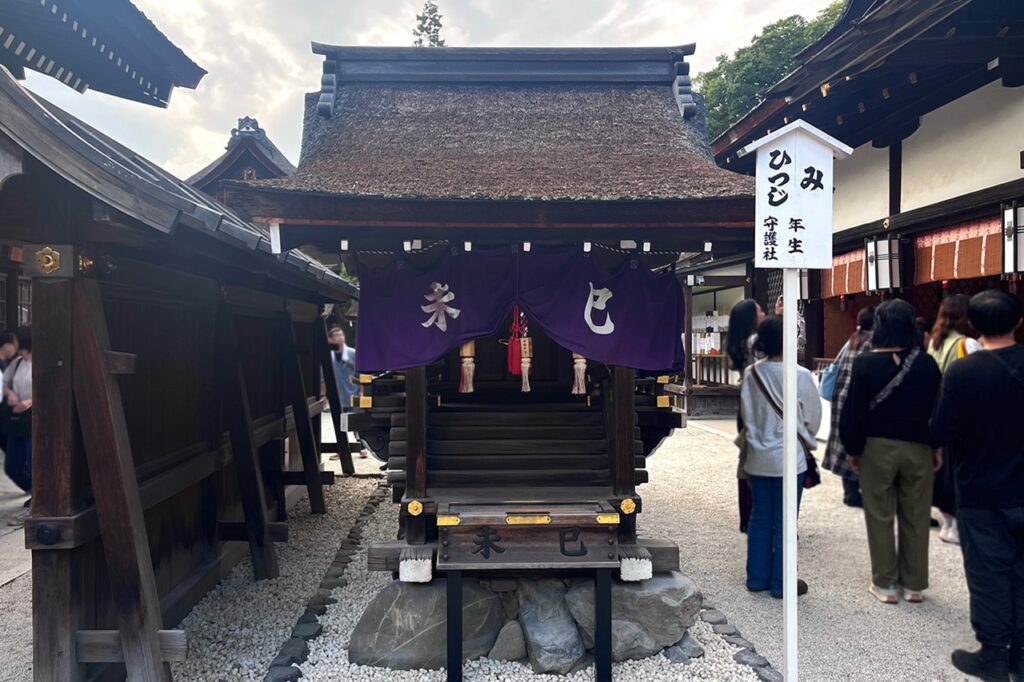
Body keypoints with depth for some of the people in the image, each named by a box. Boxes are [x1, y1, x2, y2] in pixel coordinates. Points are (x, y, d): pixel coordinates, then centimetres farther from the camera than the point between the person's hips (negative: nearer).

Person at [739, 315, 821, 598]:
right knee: (784, 521, 6)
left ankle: (757, 577, 22)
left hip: (758, 456, 4)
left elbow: (745, 414, 4)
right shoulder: (800, 376, -15)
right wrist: (806, 440, 17)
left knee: (760, 517, 13)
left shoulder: (751, 374, -5)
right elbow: (814, 416, -2)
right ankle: (781, 582, 15)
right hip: (789, 456, -4)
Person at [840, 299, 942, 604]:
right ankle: (914, 584, 20)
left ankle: (885, 584, 15)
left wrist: (852, 448, 1)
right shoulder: (927, 363, -4)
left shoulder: (865, 363, -13)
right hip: (918, 448, 3)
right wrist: (937, 447, 16)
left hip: (877, 447, -2)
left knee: (880, 517, 8)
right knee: (916, 517, 12)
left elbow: (855, 409, -10)